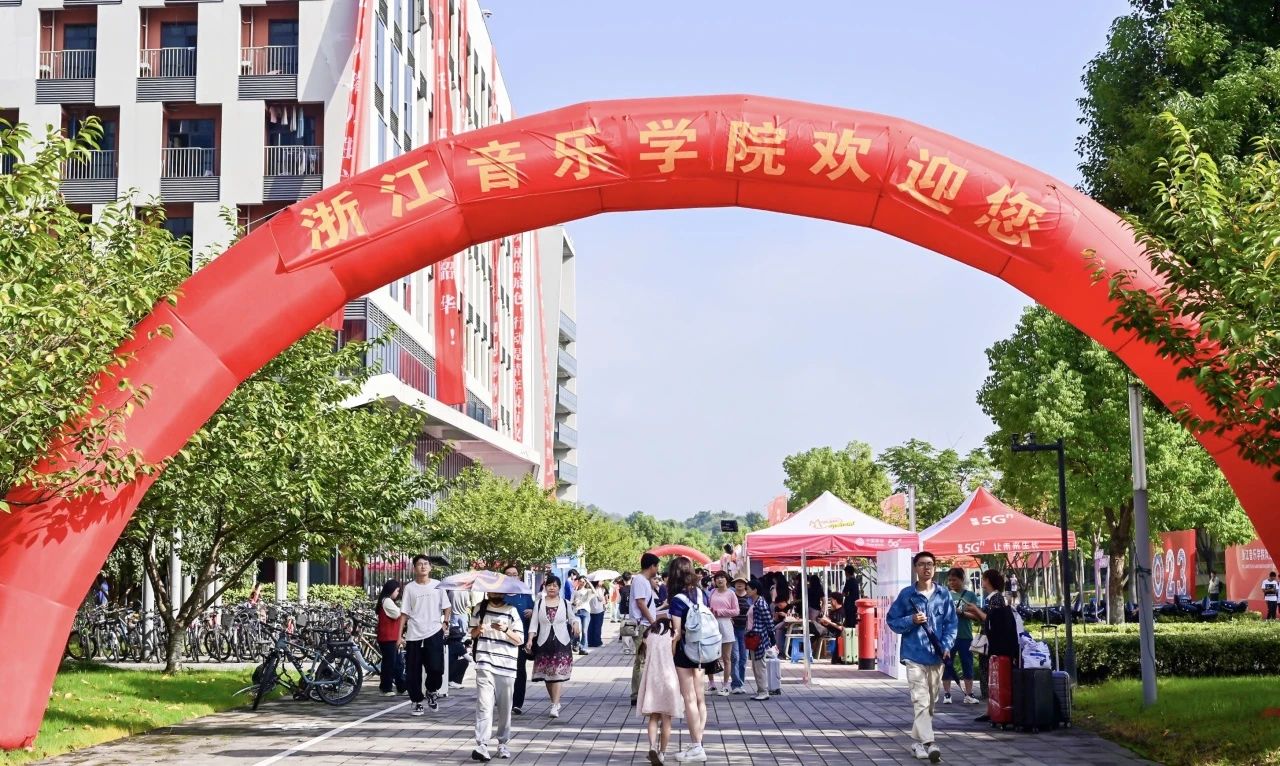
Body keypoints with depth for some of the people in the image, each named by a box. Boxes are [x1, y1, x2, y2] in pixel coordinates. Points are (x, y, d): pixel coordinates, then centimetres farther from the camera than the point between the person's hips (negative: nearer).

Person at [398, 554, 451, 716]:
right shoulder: (409, 588, 4)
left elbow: (447, 608, 12)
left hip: (434, 633, -1)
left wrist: (445, 623, -3)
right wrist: (400, 635, -1)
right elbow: (404, 613, 4)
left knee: (436, 668, -10)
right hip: (413, 635, 1)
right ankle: (417, 702, 17)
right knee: (413, 672, 3)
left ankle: (432, 691, 19)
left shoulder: (437, 585, 5)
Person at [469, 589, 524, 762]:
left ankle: (503, 743, 22)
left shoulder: (511, 611, 3)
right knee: (484, 705, -12)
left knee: (505, 708, 8)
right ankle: (482, 746, -19)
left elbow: (519, 640, 0)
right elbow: (472, 633, 18)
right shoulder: (479, 609, 10)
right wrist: (478, 630, -5)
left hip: (506, 665, 0)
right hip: (485, 665, 0)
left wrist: (506, 630, -18)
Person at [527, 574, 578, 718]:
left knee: (558, 674, -11)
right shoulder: (539, 604, 6)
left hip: (561, 643, -2)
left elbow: (571, 618, 15)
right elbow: (534, 623, 4)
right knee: (547, 675, 6)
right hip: (544, 643, 2)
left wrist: (575, 623, -8)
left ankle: (555, 706, -13)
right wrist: (530, 639, -7)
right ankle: (555, 702, 22)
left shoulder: (565, 603, 6)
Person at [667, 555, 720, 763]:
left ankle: (696, 747, 1)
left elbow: (677, 633, -16)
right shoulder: (702, 594, 4)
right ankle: (697, 744, 16)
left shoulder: (678, 600, -15)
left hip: (685, 652, -7)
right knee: (700, 699, 11)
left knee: (689, 699, -1)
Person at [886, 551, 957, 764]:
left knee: (931, 701, 12)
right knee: (921, 700, -12)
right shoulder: (906, 594, -2)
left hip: (937, 656, 4)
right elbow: (892, 620, 4)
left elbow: (951, 623, 6)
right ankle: (928, 743, -17)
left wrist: (947, 646, -7)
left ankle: (918, 740, 26)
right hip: (915, 655, -4)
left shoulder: (943, 595, 4)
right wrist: (911, 620, -13)